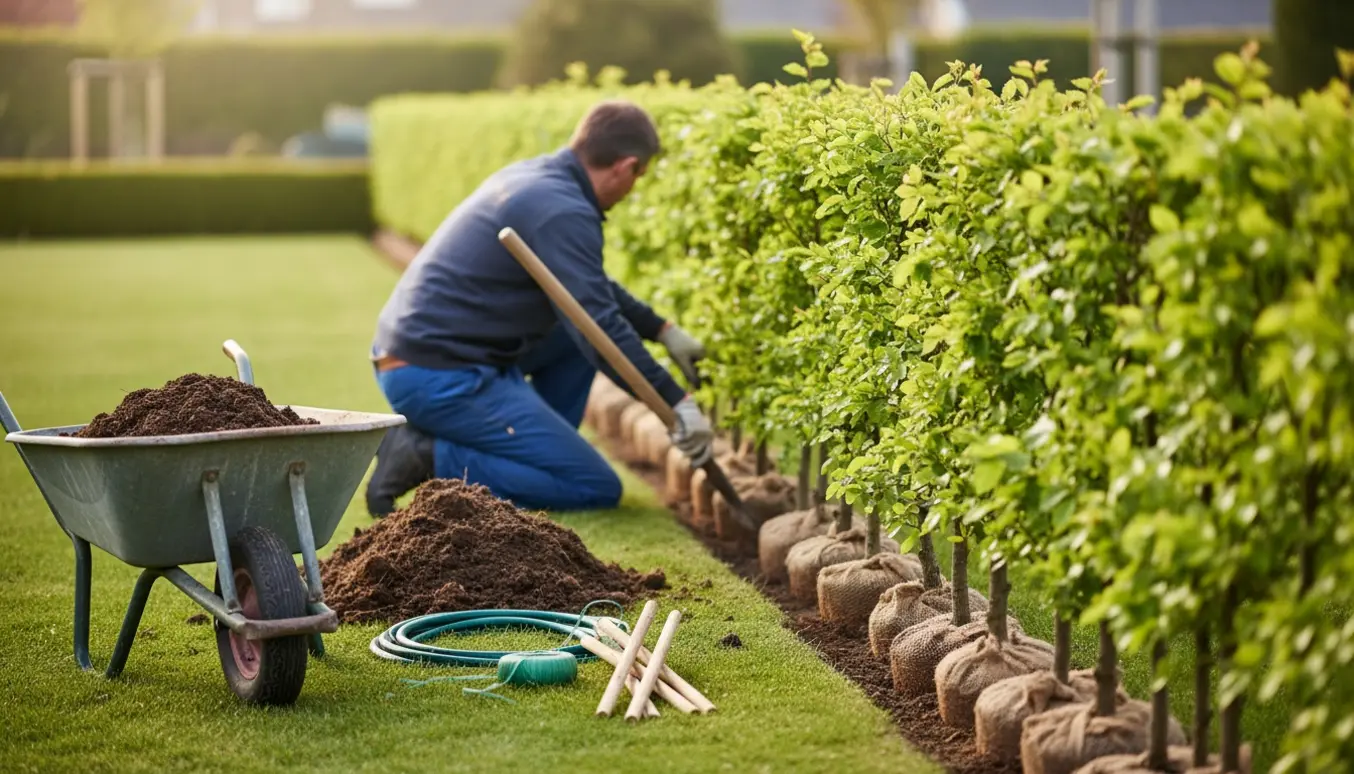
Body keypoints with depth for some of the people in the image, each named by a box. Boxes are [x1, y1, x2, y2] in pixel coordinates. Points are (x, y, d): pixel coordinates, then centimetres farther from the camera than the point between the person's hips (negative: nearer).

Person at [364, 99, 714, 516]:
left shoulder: (533, 175, 13)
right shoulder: (563, 212, -18)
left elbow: (590, 289, 28)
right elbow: (601, 328, -22)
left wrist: (663, 329, 25)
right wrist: (678, 403, -18)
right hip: (442, 379, -10)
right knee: (597, 488, -6)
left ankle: (541, 450, 17)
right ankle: (431, 458, -11)